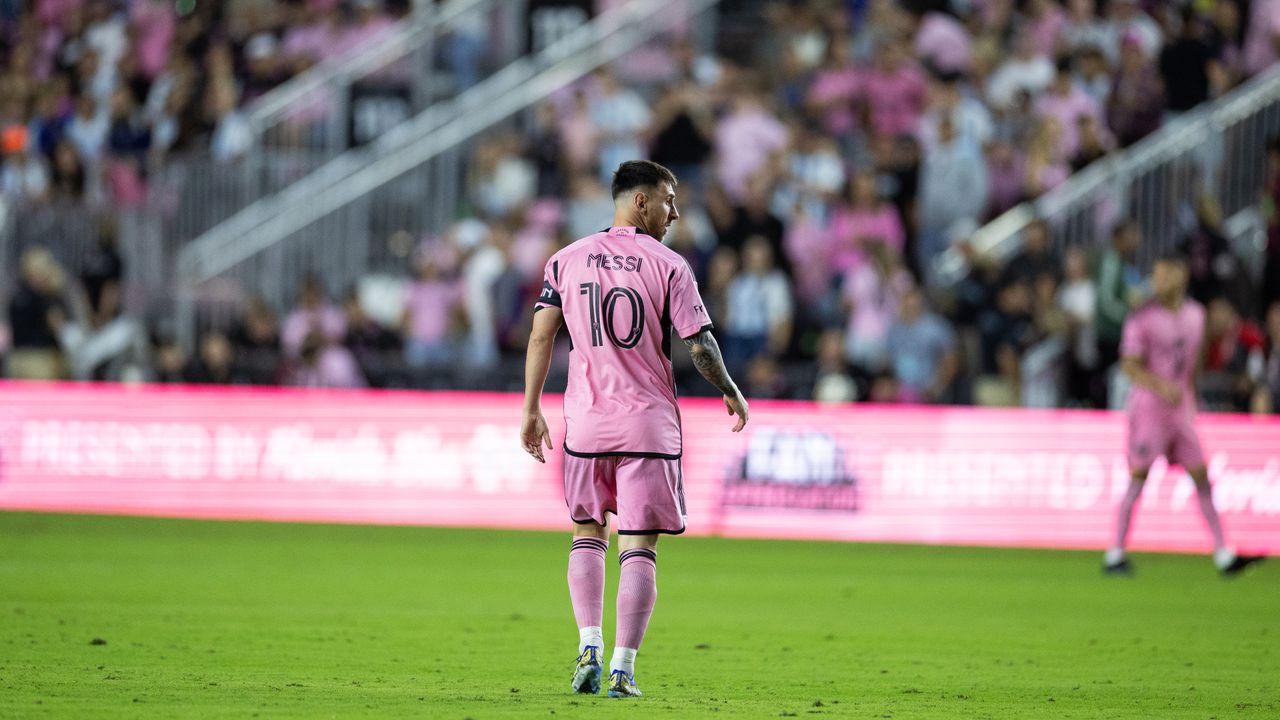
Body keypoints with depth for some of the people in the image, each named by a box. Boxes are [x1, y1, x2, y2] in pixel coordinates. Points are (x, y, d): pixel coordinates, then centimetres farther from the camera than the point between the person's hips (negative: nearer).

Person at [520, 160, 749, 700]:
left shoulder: (567, 260, 5)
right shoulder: (668, 267, -4)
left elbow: (541, 336, 2)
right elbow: (700, 347, -7)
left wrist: (531, 411, 9)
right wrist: (732, 393, 10)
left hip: (585, 423, 3)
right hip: (648, 427, -3)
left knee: (587, 534, 18)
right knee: (638, 548, 1)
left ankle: (589, 649, 4)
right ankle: (622, 669, -4)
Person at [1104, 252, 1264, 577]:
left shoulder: (1195, 314, 9)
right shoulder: (1141, 318, -9)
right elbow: (1129, 365, -12)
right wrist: (1161, 386, -27)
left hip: (1181, 407, 5)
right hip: (1148, 407, -5)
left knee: (1201, 477, 2)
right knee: (1138, 479, -7)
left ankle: (1224, 555, 3)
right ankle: (1115, 555, 1)